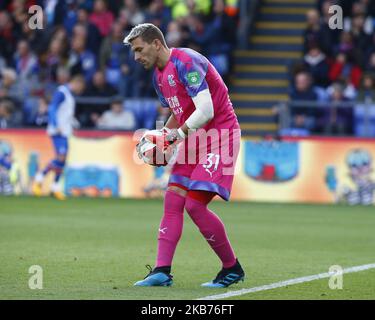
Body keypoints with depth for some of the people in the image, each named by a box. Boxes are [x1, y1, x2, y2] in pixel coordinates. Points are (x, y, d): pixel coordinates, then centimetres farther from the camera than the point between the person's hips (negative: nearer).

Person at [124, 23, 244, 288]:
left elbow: (205, 111, -25)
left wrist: (177, 134, -17)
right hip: (193, 139, 9)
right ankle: (162, 271, -2)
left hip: (220, 134, -9)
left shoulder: (185, 62, -18)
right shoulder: (159, 76, 13)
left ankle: (232, 268, 0)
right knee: (173, 202, 0)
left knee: (195, 204, -15)